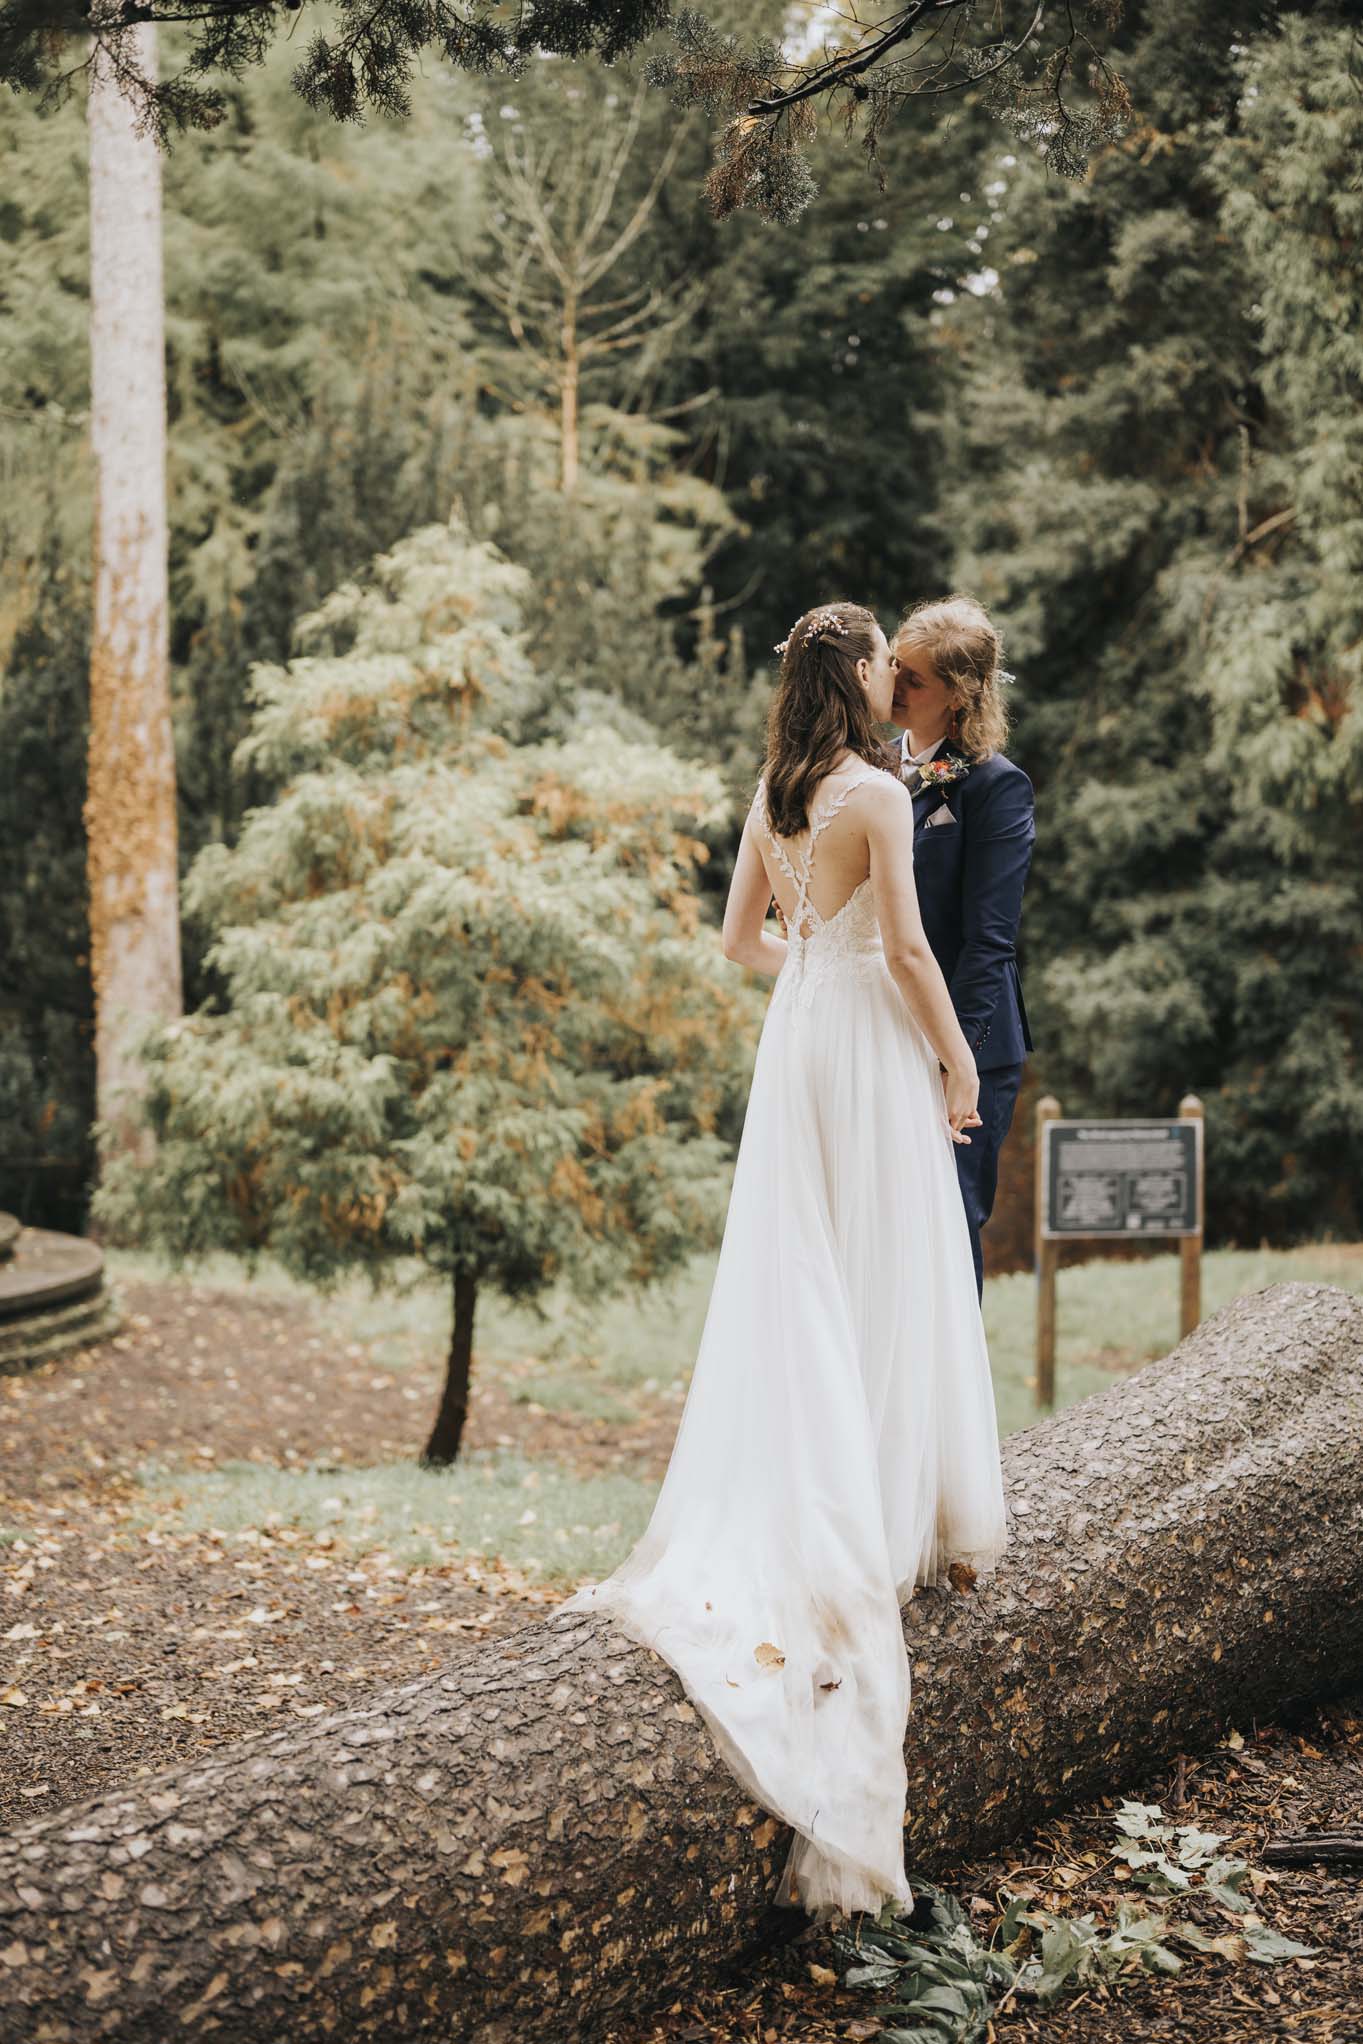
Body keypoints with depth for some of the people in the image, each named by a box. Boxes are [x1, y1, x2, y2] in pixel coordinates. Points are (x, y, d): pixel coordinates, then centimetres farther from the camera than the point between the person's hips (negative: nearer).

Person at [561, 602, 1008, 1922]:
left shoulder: (774, 795, 8)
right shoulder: (878, 794, -14)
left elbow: (741, 937, 13)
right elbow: (908, 946, -16)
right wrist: (959, 1060, -7)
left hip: (796, 1035, 7)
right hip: (872, 1041, -7)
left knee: (799, 1271, 11)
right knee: (890, 1275, 1)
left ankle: (791, 1511, 15)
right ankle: (894, 1521, 6)